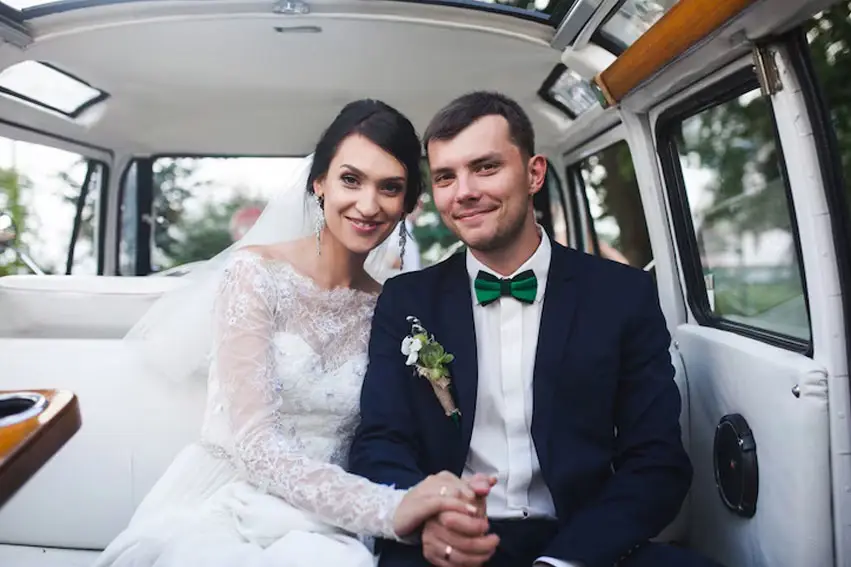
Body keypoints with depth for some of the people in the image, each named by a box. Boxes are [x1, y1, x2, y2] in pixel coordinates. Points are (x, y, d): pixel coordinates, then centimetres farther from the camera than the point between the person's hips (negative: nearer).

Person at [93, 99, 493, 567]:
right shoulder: (255, 273, -9)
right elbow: (254, 440, -18)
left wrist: (423, 508, -16)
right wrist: (387, 507, -31)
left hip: (321, 521, 2)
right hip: (220, 506, -2)